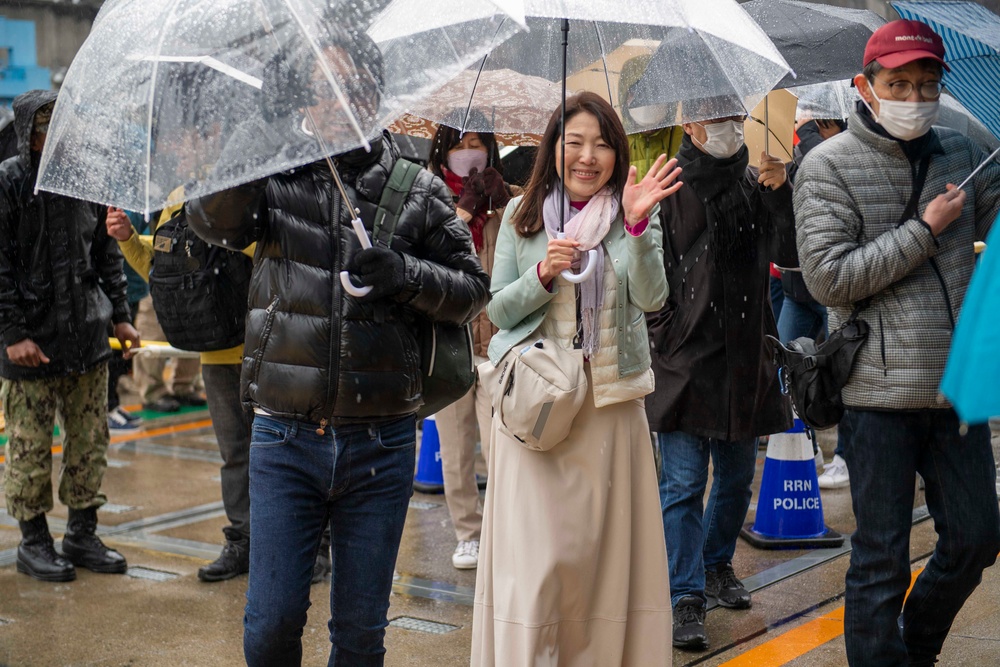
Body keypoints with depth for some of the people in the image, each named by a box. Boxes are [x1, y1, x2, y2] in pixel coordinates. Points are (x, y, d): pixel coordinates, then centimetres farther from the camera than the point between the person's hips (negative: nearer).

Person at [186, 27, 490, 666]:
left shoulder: (417, 189, 3)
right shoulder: (275, 174, 1)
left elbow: (473, 289, 4)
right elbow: (213, 219, -19)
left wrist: (407, 274, -16)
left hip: (380, 442, 1)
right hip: (286, 437, 0)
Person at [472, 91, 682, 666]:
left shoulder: (635, 215, 4)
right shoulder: (523, 215, 6)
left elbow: (652, 298, -11)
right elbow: (499, 311, 5)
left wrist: (637, 223, -24)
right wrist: (545, 274, -12)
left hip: (611, 403, 1)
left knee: (604, 545, 6)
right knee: (536, 553, -4)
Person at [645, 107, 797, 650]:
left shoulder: (755, 184, 9)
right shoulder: (668, 186, -3)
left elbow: (790, 255, -1)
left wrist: (779, 194, -15)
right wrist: (665, 334, -10)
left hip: (745, 356, 5)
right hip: (684, 357, -5)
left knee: (737, 477, 17)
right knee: (683, 484, -3)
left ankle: (717, 565, 37)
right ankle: (686, 598, 2)